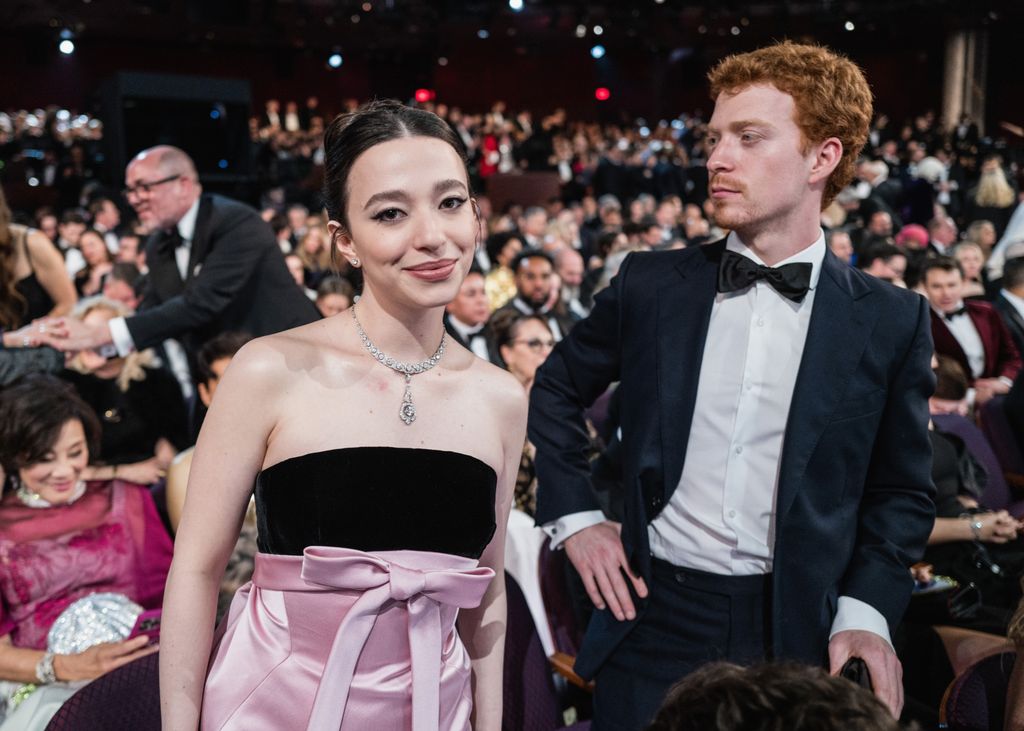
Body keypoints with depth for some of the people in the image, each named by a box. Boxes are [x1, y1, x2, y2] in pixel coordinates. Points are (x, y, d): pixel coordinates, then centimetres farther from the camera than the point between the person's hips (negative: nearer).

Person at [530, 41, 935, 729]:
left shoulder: (892, 321, -3)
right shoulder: (652, 285, -2)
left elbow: (901, 491, 5)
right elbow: (557, 389, 12)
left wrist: (866, 610, -8)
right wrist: (574, 514, 4)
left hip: (800, 633, 0)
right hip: (654, 615, 1)